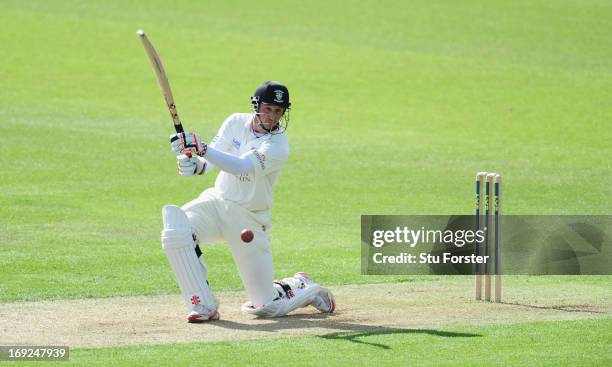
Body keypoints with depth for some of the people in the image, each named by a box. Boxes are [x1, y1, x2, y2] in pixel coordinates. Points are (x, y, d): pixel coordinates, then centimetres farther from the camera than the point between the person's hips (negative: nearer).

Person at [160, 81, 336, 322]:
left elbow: (242, 167, -34)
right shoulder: (236, 123, -1)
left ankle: (301, 287, 30)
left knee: (266, 307, -6)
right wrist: (196, 165, -33)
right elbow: (210, 160, -8)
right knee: (175, 228, -29)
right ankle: (204, 306, -19)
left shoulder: (278, 146, -18)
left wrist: (200, 147, -45)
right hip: (216, 202, 4)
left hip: (249, 218, -4)